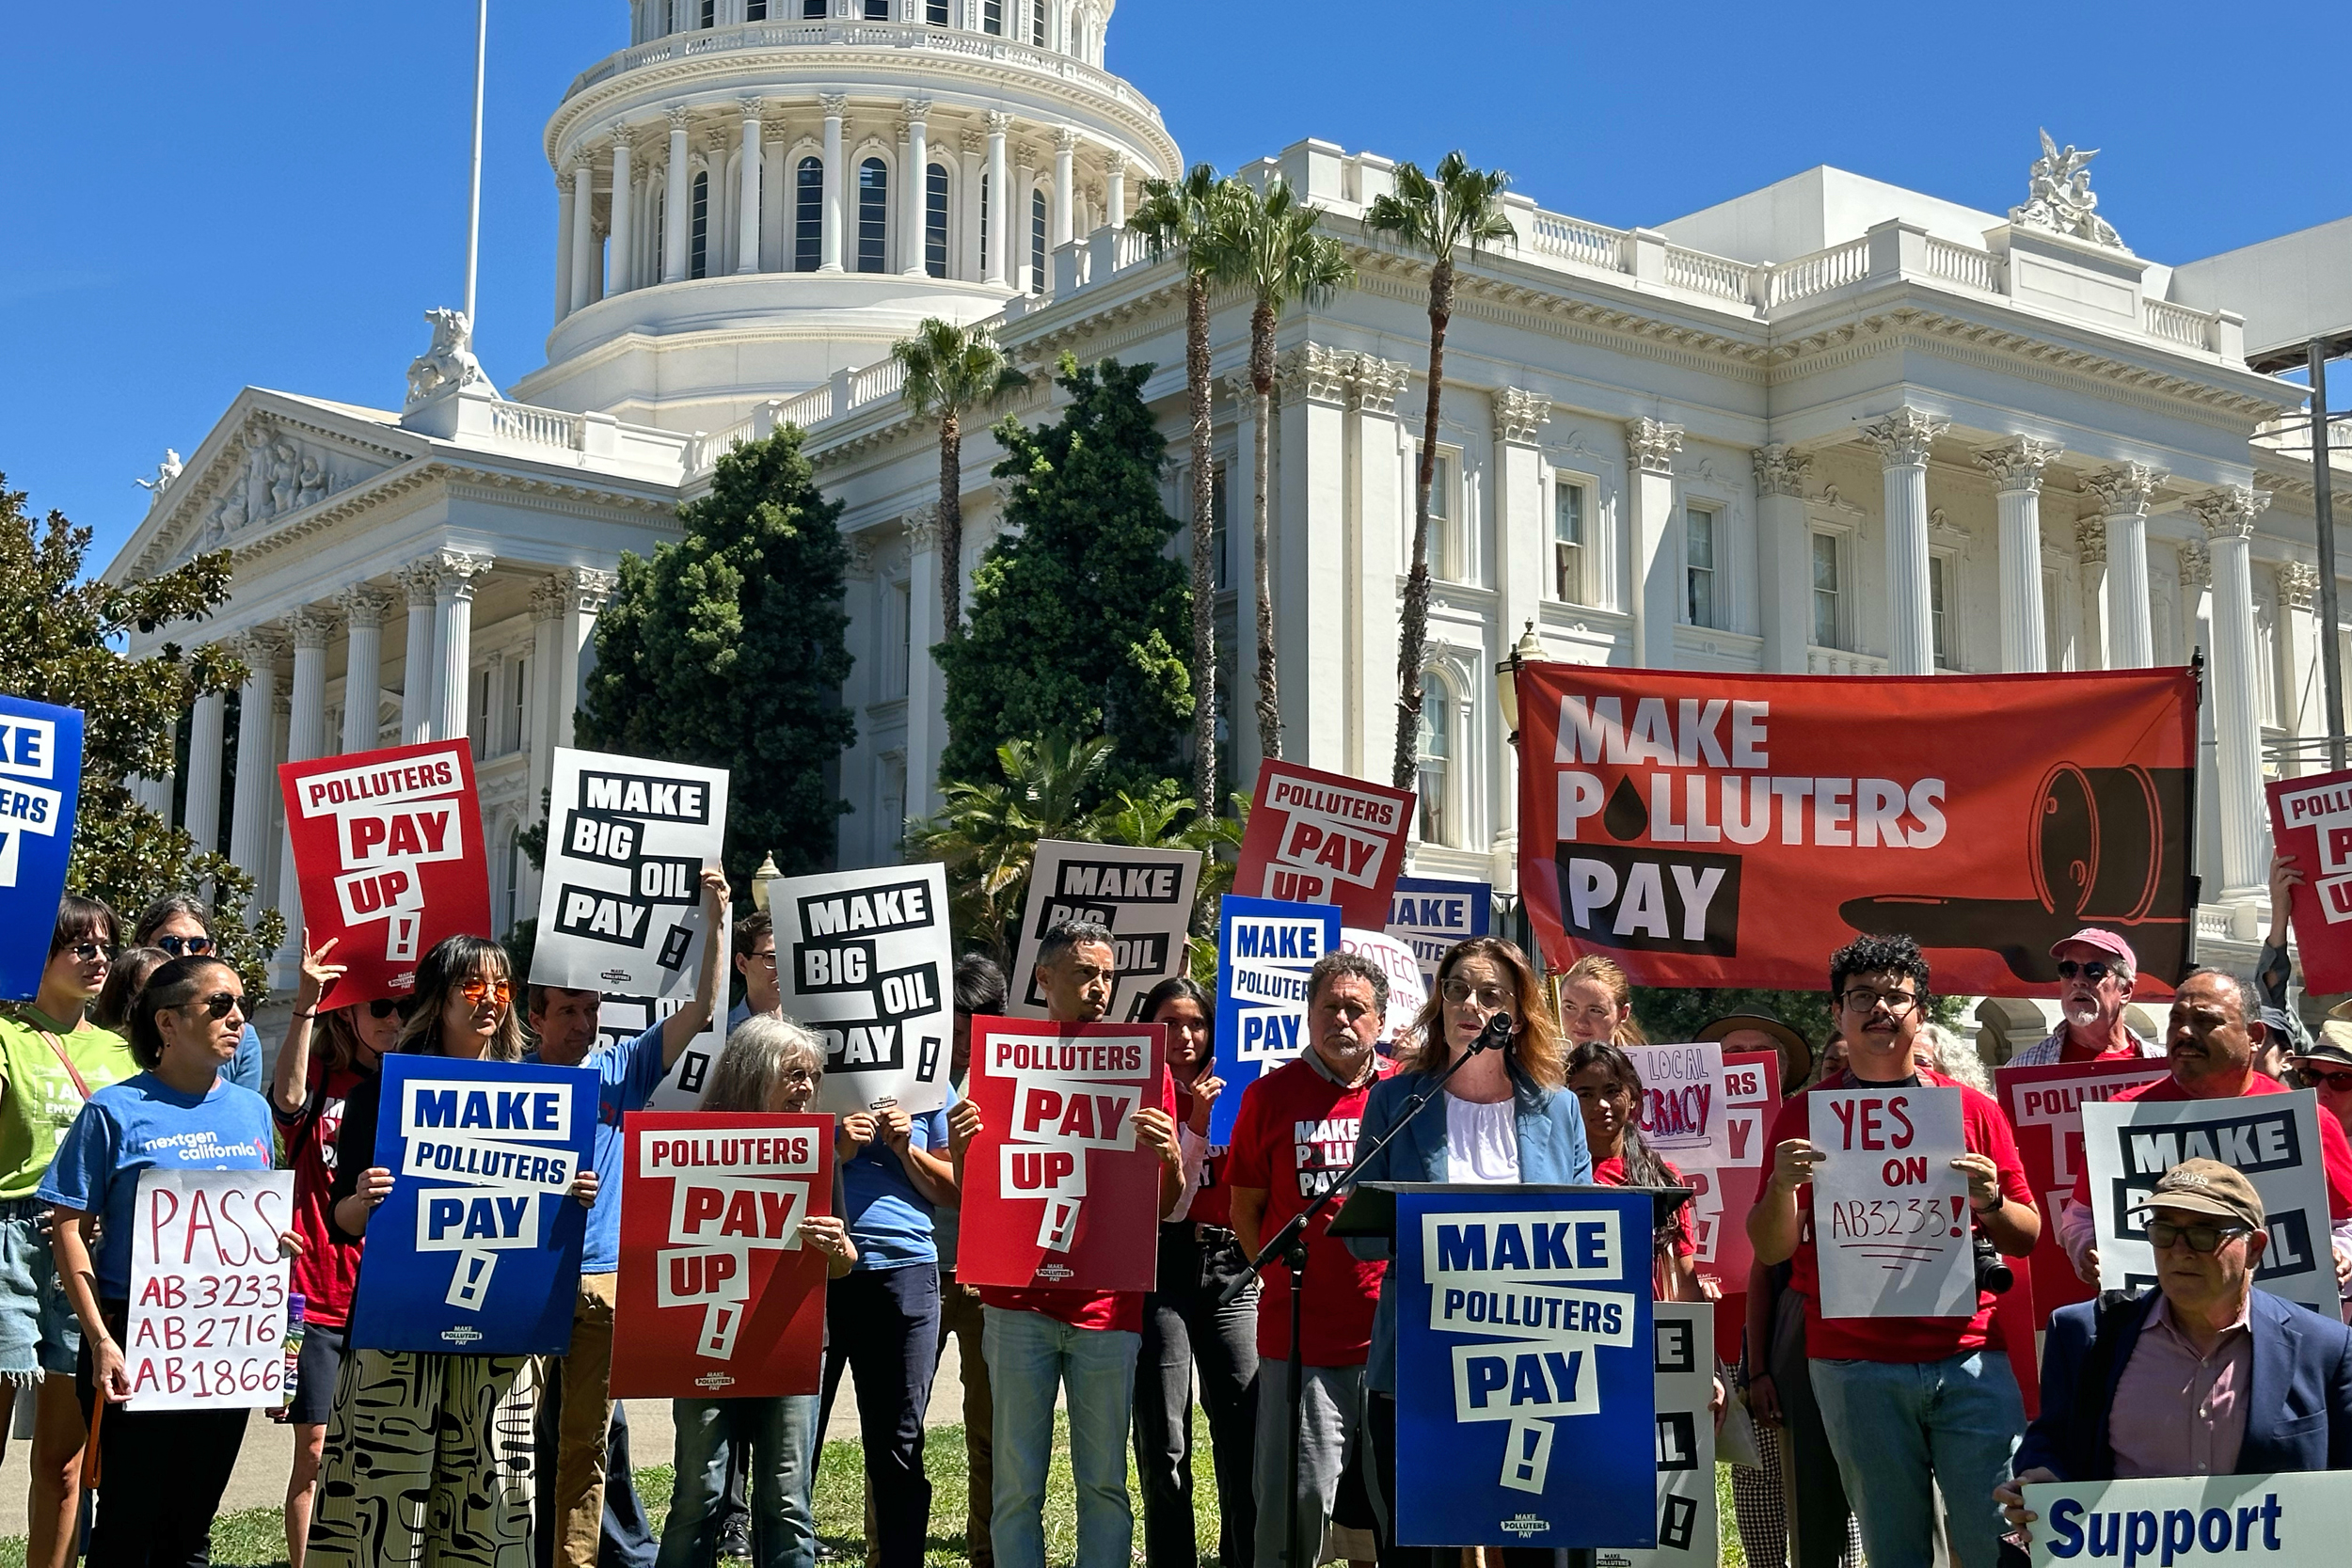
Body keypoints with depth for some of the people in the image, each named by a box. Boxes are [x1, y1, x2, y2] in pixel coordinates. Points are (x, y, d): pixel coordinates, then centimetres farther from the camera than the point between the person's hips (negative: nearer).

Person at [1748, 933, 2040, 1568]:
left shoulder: (1974, 1109, 9)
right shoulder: (1803, 1115, 7)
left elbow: (2028, 1237, 11)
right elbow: (1770, 1250, 5)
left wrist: (1991, 1202, -9)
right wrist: (1783, 1183, -13)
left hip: (1969, 1358, 1)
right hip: (1855, 1367, 0)